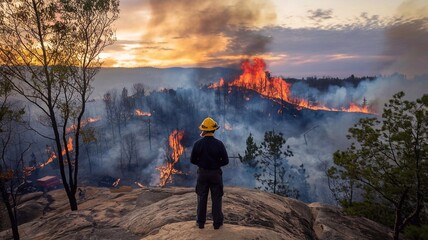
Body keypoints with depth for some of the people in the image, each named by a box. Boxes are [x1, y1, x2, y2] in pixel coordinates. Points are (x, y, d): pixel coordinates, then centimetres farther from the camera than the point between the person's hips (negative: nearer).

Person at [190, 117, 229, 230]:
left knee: (202, 198, 13)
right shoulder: (219, 144, -13)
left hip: (202, 173, 2)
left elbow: (193, 160, -3)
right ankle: (217, 222, 16)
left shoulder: (197, 143, -9)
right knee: (216, 199, 9)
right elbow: (225, 161, -9)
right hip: (215, 174, -1)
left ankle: (201, 222, 21)